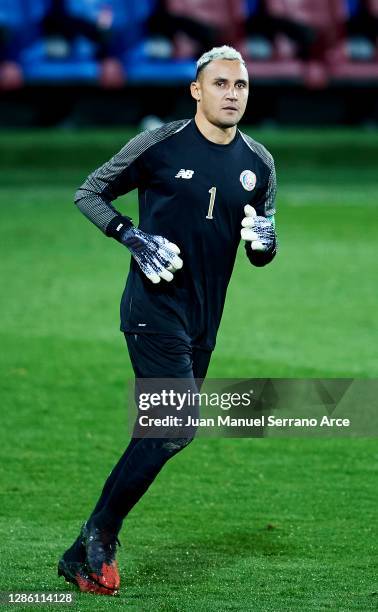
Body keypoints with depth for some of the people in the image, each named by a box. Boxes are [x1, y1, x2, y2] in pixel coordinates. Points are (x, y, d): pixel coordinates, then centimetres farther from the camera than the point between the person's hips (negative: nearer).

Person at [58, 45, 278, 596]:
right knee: (176, 429, -18)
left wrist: (264, 239, -8)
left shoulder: (258, 164, 8)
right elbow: (90, 193, 3)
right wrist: (134, 237, -13)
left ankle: (87, 552, 16)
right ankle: (97, 540, -6)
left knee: (160, 435, 7)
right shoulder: (160, 146, -7)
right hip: (155, 309, -6)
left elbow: (261, 257, 16)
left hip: (203, 320, 6)